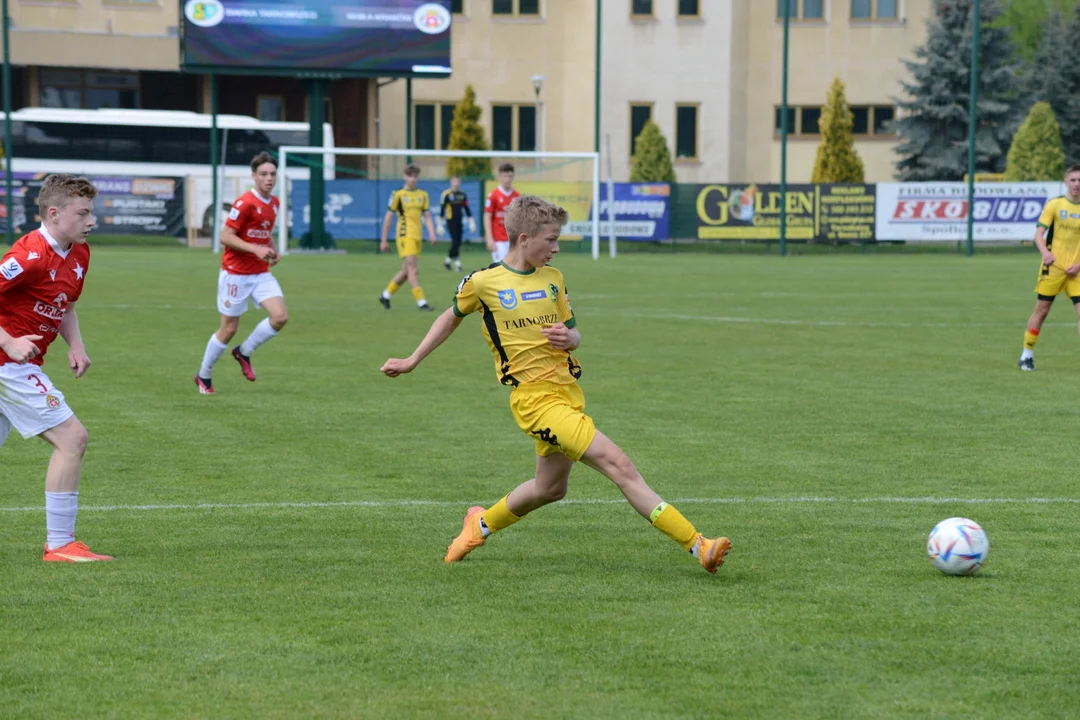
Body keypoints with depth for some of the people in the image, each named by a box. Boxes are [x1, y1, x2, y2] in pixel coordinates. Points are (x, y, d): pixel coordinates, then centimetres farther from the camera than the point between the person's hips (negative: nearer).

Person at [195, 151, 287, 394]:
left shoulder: (274, 203, 7)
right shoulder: (245, 203, -17)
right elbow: (225, 236, -19)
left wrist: (272, 251, 3)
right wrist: (256, 249, -27)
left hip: (261, 274, 6)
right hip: (235, 274, -6)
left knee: (280, 317, -13)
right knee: (229, 329, 1)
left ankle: (244, 352, 11)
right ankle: (203, 375, 22)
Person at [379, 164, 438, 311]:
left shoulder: (423, 195, 12)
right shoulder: (398, 194, -2)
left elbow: (427, 217, 13)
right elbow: (388, 218, 1)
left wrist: (432, 233, -5)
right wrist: (384, 241, 2)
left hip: (418, 237, 6)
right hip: (405, 235, -6)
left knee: (406, 270, 11)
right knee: (413, 269, -13)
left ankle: (386, 295, 27)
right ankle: (421, 302, -15)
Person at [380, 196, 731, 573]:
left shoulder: (553, 279, 10)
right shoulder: (483, 282, -3)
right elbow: (452, 317, 15)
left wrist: (569, 338, -7)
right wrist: (412, 361, 21)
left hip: (568, 392, 7)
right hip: (534, 397, -7)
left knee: (550, 488, 19)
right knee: (618, 464, -18)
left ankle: (481, 524, 46)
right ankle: (696, 545, -22)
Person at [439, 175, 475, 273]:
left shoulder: (462, 194, 9)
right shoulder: (447, 194, -5)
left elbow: (467, 208, 14)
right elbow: (442, 209, -3)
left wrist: (471, 221, 10)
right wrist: (440, 223, -6)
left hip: (459, 221, 5)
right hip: (450, 221, -5)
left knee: (457, 243, 6)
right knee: (456, 242, -12)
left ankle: (448, 260, 22)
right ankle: (457, 262, -8)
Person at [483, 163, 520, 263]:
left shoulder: (517, 196, 8)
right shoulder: (493, 195, -5)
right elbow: (487, 218, -6)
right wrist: (490, 239, -12)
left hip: (513, 239, 4)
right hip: (498, 240, -4)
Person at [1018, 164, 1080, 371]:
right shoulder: (1054, 204, -3)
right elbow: (1038, 234, -7)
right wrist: (1045, 252, -27)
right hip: (1053, 267, -2)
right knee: (1041, 310, 4)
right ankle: (1026, 355, 18)